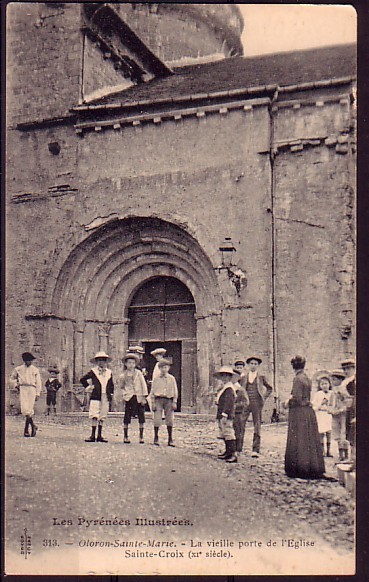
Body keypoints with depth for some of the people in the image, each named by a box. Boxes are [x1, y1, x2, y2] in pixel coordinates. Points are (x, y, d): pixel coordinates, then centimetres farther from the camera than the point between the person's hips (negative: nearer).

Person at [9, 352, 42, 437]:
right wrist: (16, 385, 10)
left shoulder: (35, 370, 11)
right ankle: (33, 426, 3)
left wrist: (37, 394, 3)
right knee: (24, 409, -13)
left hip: (32, 389, -1)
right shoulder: (18, 369, 13)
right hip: (23, 389, 1)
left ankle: (26, 429, 2)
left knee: (29, 410, -6)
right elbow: (12, 378, 26)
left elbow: (38, 383, 10)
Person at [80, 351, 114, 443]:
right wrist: (88, 387, 2)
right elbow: (82, 379, 7)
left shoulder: (109, 373, 13)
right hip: (95, 397, -3)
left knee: (102, 417, 6)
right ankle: (93, 435, -6)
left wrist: (111, 395, 10)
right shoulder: (93, 372, 3)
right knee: (94, 416, -8)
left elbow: (111, 385, 20)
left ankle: (99, 436, 12)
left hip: (105, 398, 3)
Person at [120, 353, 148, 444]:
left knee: (141, 418, 0)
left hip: (139, 398, 0)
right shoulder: (123, 375, 6)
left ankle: (141, 437, 10)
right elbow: (122, 387, 20)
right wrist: (124, 393, 2)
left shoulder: (138, 373, 4)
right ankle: (125, 437, 12)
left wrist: (144, 397, -4)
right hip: (129, 398, 0)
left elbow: (143, 385, 2)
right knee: (127, 418, 0)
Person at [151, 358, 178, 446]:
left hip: (169, 400, 1)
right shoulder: (156, 379, 6)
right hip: (158, 400, -1)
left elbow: (175, 391, 8)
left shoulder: (171, 378, 8)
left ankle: (170, 440, 10)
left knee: (169, 420, 1)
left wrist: (174, 402, 2)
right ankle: (156, 438, 8)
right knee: (157, 420, -5)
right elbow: (152, 391, 7)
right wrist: (153, 402, 1)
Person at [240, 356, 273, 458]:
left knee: (257, 427, -1)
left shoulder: (261, 377, 7)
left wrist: (264, 397, 5)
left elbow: (269, 389, 16)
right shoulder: (244, 377, 11)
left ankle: (256, 450, 1)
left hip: (257, 404, -1)